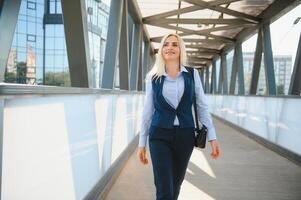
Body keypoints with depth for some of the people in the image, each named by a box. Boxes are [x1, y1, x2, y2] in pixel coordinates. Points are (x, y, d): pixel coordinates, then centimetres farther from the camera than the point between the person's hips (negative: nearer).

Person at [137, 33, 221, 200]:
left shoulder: (192, 74, 1)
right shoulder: (152, 77, 0)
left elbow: (202, 107, 3)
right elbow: (147, 111, 5)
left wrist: (212, 136, -2)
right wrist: (141, 143, 6)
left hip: (185, 135, 2)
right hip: (159, 136, -1)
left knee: (176, 184, 16)